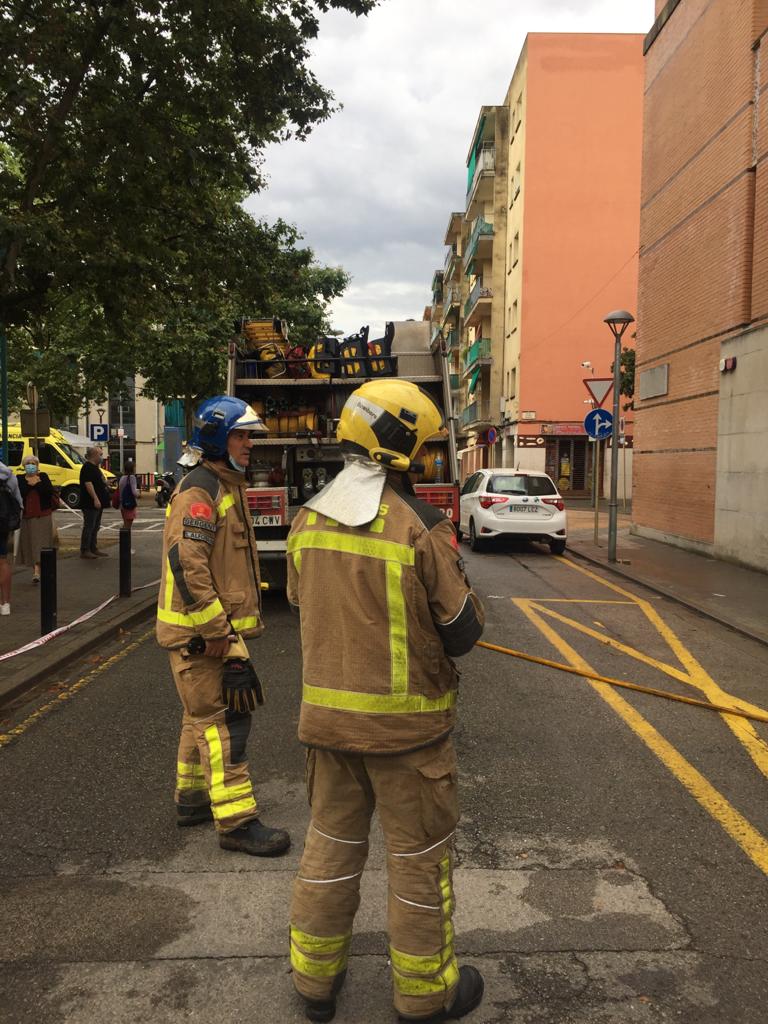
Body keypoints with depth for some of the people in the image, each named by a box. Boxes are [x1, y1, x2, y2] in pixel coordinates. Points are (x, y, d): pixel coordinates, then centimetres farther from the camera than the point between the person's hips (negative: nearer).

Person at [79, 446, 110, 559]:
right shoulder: (88, 467, -15)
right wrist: (95, 498, -27)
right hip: (90, 504, -11)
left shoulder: (94, 467, 18)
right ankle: (85, 551, -2)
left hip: (97, 503, 11)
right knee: (89, 527, -6)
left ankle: (93, 548, 20)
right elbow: (88, 484, -23)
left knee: (95, 527, 14)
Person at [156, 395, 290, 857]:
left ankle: (193, 796, 33)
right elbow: (186, 563, -26)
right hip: (201, 632, -10)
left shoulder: (228, 487, 16)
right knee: (223, 719, -5)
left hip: (219, 626, 10)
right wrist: (214, 630, -24)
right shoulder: (200, 491, -17)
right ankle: (237, 820, 3)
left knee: (205, 715, 19)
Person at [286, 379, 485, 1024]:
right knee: (419, 854, 13)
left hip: (326, 712, 5)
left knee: (331, 842, 21)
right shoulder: (420, 528, -20)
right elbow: (462, 629, -13)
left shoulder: (309, 520, -2)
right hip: (406, 718, -5)